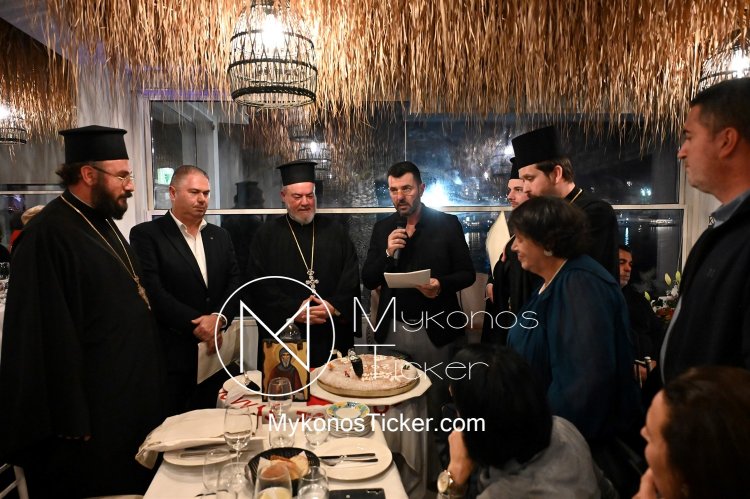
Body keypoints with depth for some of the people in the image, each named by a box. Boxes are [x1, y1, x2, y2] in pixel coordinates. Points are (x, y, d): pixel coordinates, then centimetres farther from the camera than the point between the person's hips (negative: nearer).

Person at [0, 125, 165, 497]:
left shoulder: (104, 223, 9)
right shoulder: (48, 235, -20)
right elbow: (49, 335, -21)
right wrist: (72, 422, -18)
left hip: (128, 396, 9)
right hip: (91, 411, -9)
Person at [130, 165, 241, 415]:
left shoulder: (220, 236, 13)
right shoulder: (146, 234, -4)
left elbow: (235, 283, 5)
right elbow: (153, 291, -14)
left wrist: (219, 318, -14)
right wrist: (197, 325, -16)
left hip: (213, 351, 5)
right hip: (170, 355, -4)